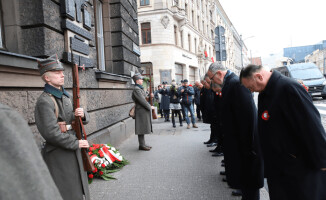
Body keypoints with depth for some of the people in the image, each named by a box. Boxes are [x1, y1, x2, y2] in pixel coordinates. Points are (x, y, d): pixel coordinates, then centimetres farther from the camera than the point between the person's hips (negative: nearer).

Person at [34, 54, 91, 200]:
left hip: (74, 151, 8)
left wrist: (82, 115, -10)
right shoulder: (44, 101, -17)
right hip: (58, 154, -8)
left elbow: (83, 121, 13)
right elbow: (51, 133, -24)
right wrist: (76, 143, -18)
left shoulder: (66, 96, 10)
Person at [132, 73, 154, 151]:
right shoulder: (136, 89, -15)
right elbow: (142, 100, -19)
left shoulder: (140, 88, 17)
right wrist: (150, 107, -11)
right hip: (141, 110, -10)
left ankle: (143, 144, 21)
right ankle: (141, 145, 3)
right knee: (142, 128, -4)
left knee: (144, 128, 13)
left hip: (144, 110, 10)